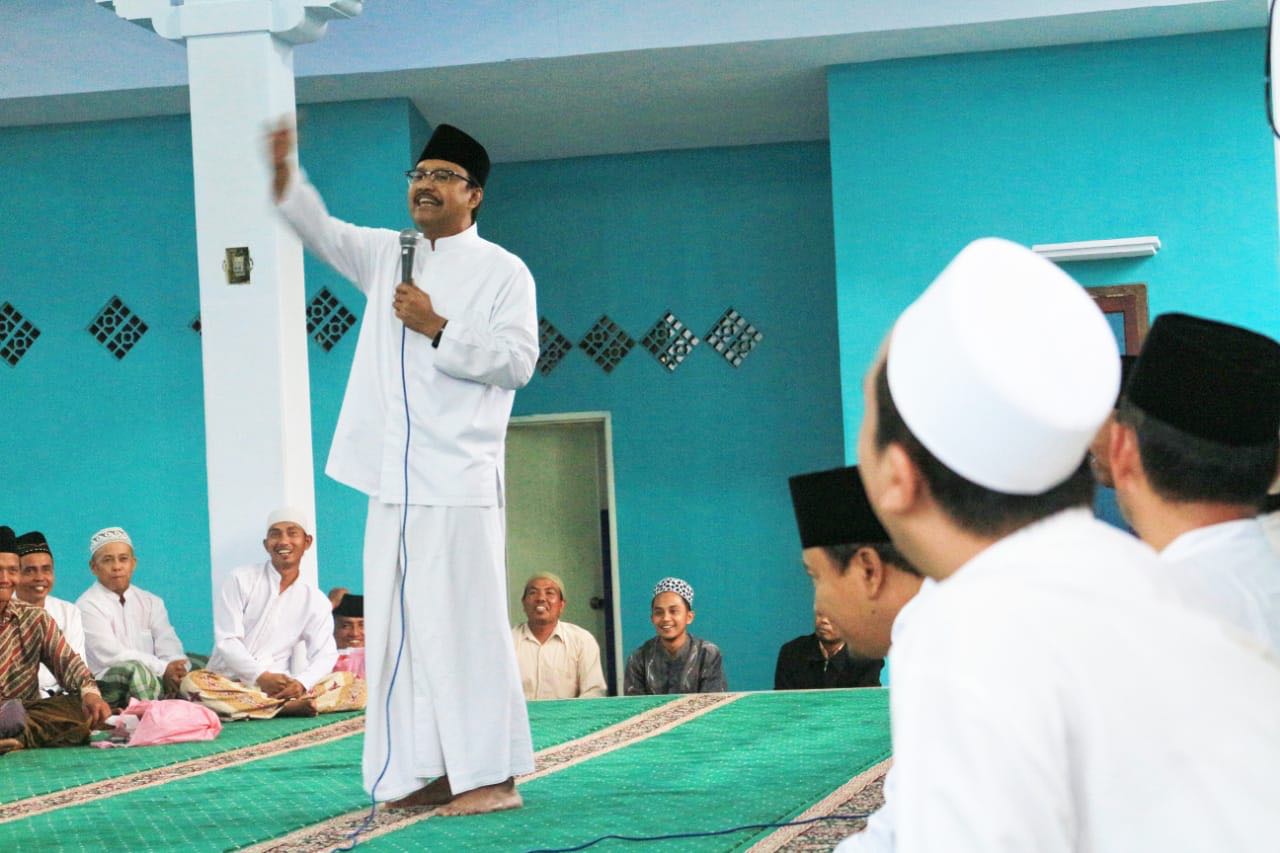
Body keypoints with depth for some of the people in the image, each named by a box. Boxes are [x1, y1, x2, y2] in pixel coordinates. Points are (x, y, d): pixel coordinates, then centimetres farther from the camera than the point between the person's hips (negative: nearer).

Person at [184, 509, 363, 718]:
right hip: (230, 683, -2)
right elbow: (226, 641, -7)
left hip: (279, 687, 2)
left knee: (355, 687, -16)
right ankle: (291, 706, -38)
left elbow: (325, 654, 0)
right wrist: (261, 676, -21)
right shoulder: (240, 580, 1)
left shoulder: (315, 600, 9)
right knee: (193, 682, -35)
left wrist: (302, 683, -21)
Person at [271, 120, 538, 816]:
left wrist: (437, 329, -12)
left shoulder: (503, 272, 2)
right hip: (393, 479, 6)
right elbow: (319, 228, 13)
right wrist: (285, 170, -4)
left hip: (459, 478, -6)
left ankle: (492, 774, -6)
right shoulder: (388, 255, 18)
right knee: (400, 624, 5)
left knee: (463, 623, -9)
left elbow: (517, 362, -6)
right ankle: (428, 772, 10)